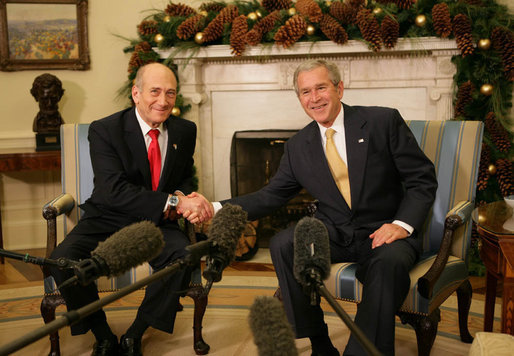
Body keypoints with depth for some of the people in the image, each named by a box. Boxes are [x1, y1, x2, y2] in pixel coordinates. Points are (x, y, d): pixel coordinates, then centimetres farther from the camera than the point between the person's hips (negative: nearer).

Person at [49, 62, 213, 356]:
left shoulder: (185, 131, 3)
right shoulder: (105, 130, -12)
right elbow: (114, 190, -25)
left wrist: (182, 195, -13)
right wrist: (173, 202, -34)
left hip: (157, 223, 2)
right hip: (108, 220, -2)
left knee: (184, 255, -30)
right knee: (62, 260, -27)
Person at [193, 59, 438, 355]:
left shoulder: (384, 121, -4)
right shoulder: (298, 147, 7)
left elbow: (423, 179, -3)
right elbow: (271, 196, 6)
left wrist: (402, 224, -19)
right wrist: (216, 208, -9)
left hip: (384, 233, -3)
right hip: (333, 235, 3)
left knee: (390, 261, -35)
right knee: (283, 243, -23)